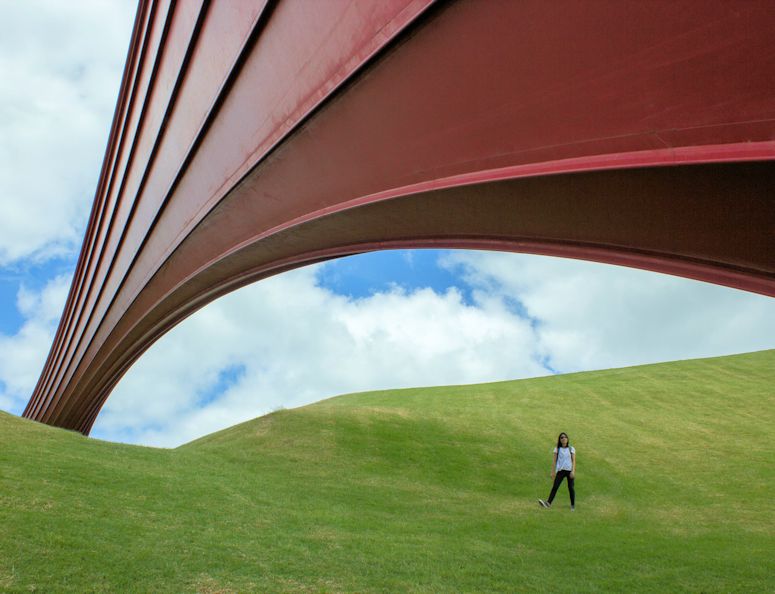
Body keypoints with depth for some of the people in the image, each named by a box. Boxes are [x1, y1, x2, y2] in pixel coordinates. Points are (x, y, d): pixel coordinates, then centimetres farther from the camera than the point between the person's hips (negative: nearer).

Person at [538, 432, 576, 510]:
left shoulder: (571, 449, 5)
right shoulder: (557, 449, 6)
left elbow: (573, 460, 0)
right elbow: (554, 461, 6)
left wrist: (573, 471, -11)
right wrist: (553, 471, 1)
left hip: (569, 470, 0)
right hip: (560, 470, 0)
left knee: (571, 487, 3)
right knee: (555, 486, -10)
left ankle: (573, 505, 17)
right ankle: (548, 503, -19)